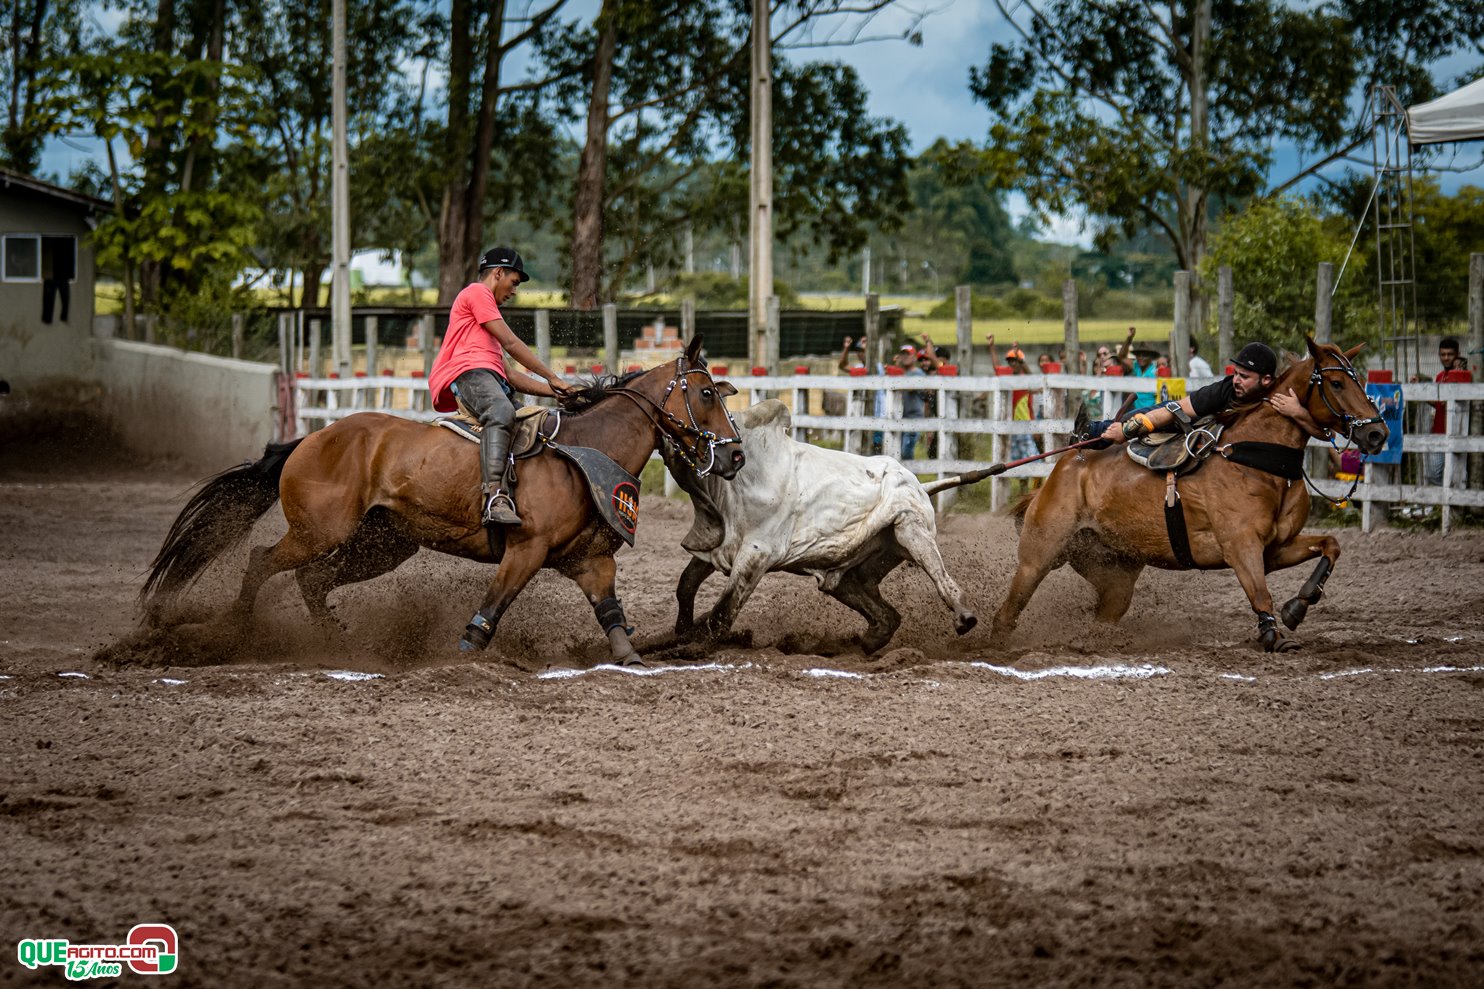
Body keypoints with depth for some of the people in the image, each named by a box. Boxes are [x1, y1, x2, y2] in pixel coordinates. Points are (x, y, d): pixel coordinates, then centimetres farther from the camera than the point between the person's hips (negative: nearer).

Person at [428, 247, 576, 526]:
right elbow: (510, 343, 1)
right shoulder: (477, 293, 10)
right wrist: (552, 377, 6)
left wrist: (554, 391, 21)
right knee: (501, 412, -39)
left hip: (490, 379, 11)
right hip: (469, 372, -11)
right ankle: (495, 497, -57)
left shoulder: (484, 302, 38)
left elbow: (509, 375, 30)